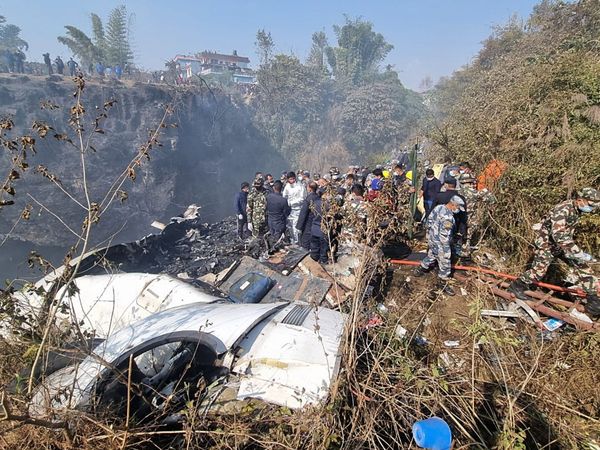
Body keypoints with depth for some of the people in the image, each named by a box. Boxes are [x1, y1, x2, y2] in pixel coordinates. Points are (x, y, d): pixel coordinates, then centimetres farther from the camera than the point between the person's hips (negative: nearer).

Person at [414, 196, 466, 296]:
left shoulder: (438, 207, -3)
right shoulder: (448, 217, -31)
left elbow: (429, 220, 10)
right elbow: (444, 236, -28)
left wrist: (430, 233, 22)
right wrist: (447, 251, -19)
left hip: (431, 239, 9)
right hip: (439, 244, -9)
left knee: (431, 256, 31)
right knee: (445, 264, 7)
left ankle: (419, 270, 48)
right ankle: (443, 284, 24)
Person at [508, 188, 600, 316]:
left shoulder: (577, 210, 0)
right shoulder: (562, 210, -29)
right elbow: (559, 235, -39)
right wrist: (579, 253, -40)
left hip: (561, 244, 8)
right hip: (546, 243, -8)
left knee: (582, 265, -1)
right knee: (539, 270, -8)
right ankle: (516, 286, 15)